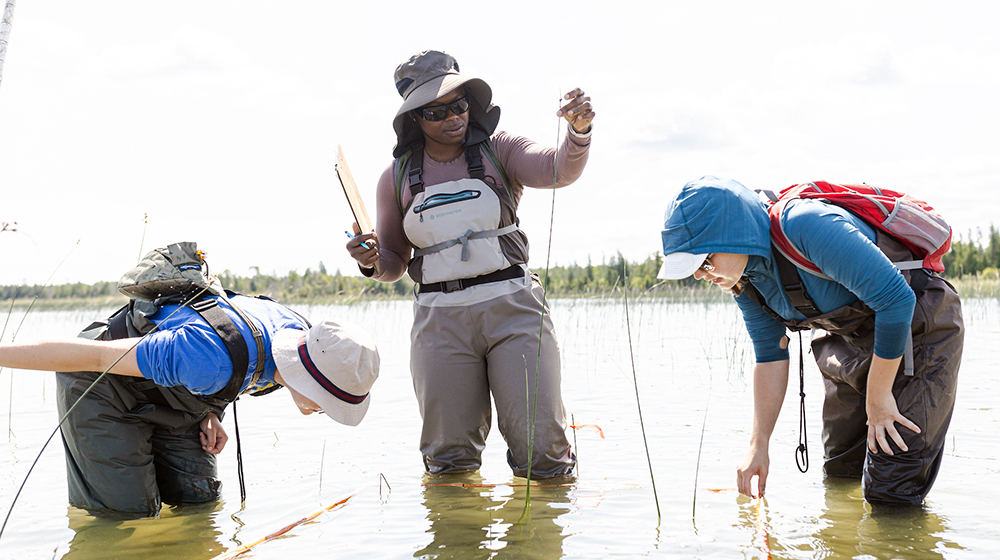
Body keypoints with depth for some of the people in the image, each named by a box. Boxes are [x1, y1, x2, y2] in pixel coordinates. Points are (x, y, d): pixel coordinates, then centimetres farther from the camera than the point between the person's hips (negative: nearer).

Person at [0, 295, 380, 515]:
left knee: (198, 498, 2)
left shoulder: (301, 336, -16)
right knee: (127, 512, -10)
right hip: (104, 384, -7)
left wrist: (210, 414, -3)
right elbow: (95, 356, -37)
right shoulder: (212, 361, -43)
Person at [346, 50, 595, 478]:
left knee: (542, 454, -5)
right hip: (440, 320, 2)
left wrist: (578, 131, -36)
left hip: (513, 308, -1)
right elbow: (393, 265, 15)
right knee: (449, 461, 4)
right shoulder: (397, 177, 8)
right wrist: (371, 261, -8)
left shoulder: (498, 151, 4)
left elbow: (559, 169, -16)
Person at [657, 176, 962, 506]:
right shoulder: (741, 275, -8)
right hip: (852, 338, 8)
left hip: (919, 334, -7)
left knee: (890, 493, -8)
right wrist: (758, 446, 2)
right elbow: (770, 356, 2)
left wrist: (878, 396, -23)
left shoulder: (808, 227, -35)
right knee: (840, 474, 14)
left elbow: (896, 299, -33)